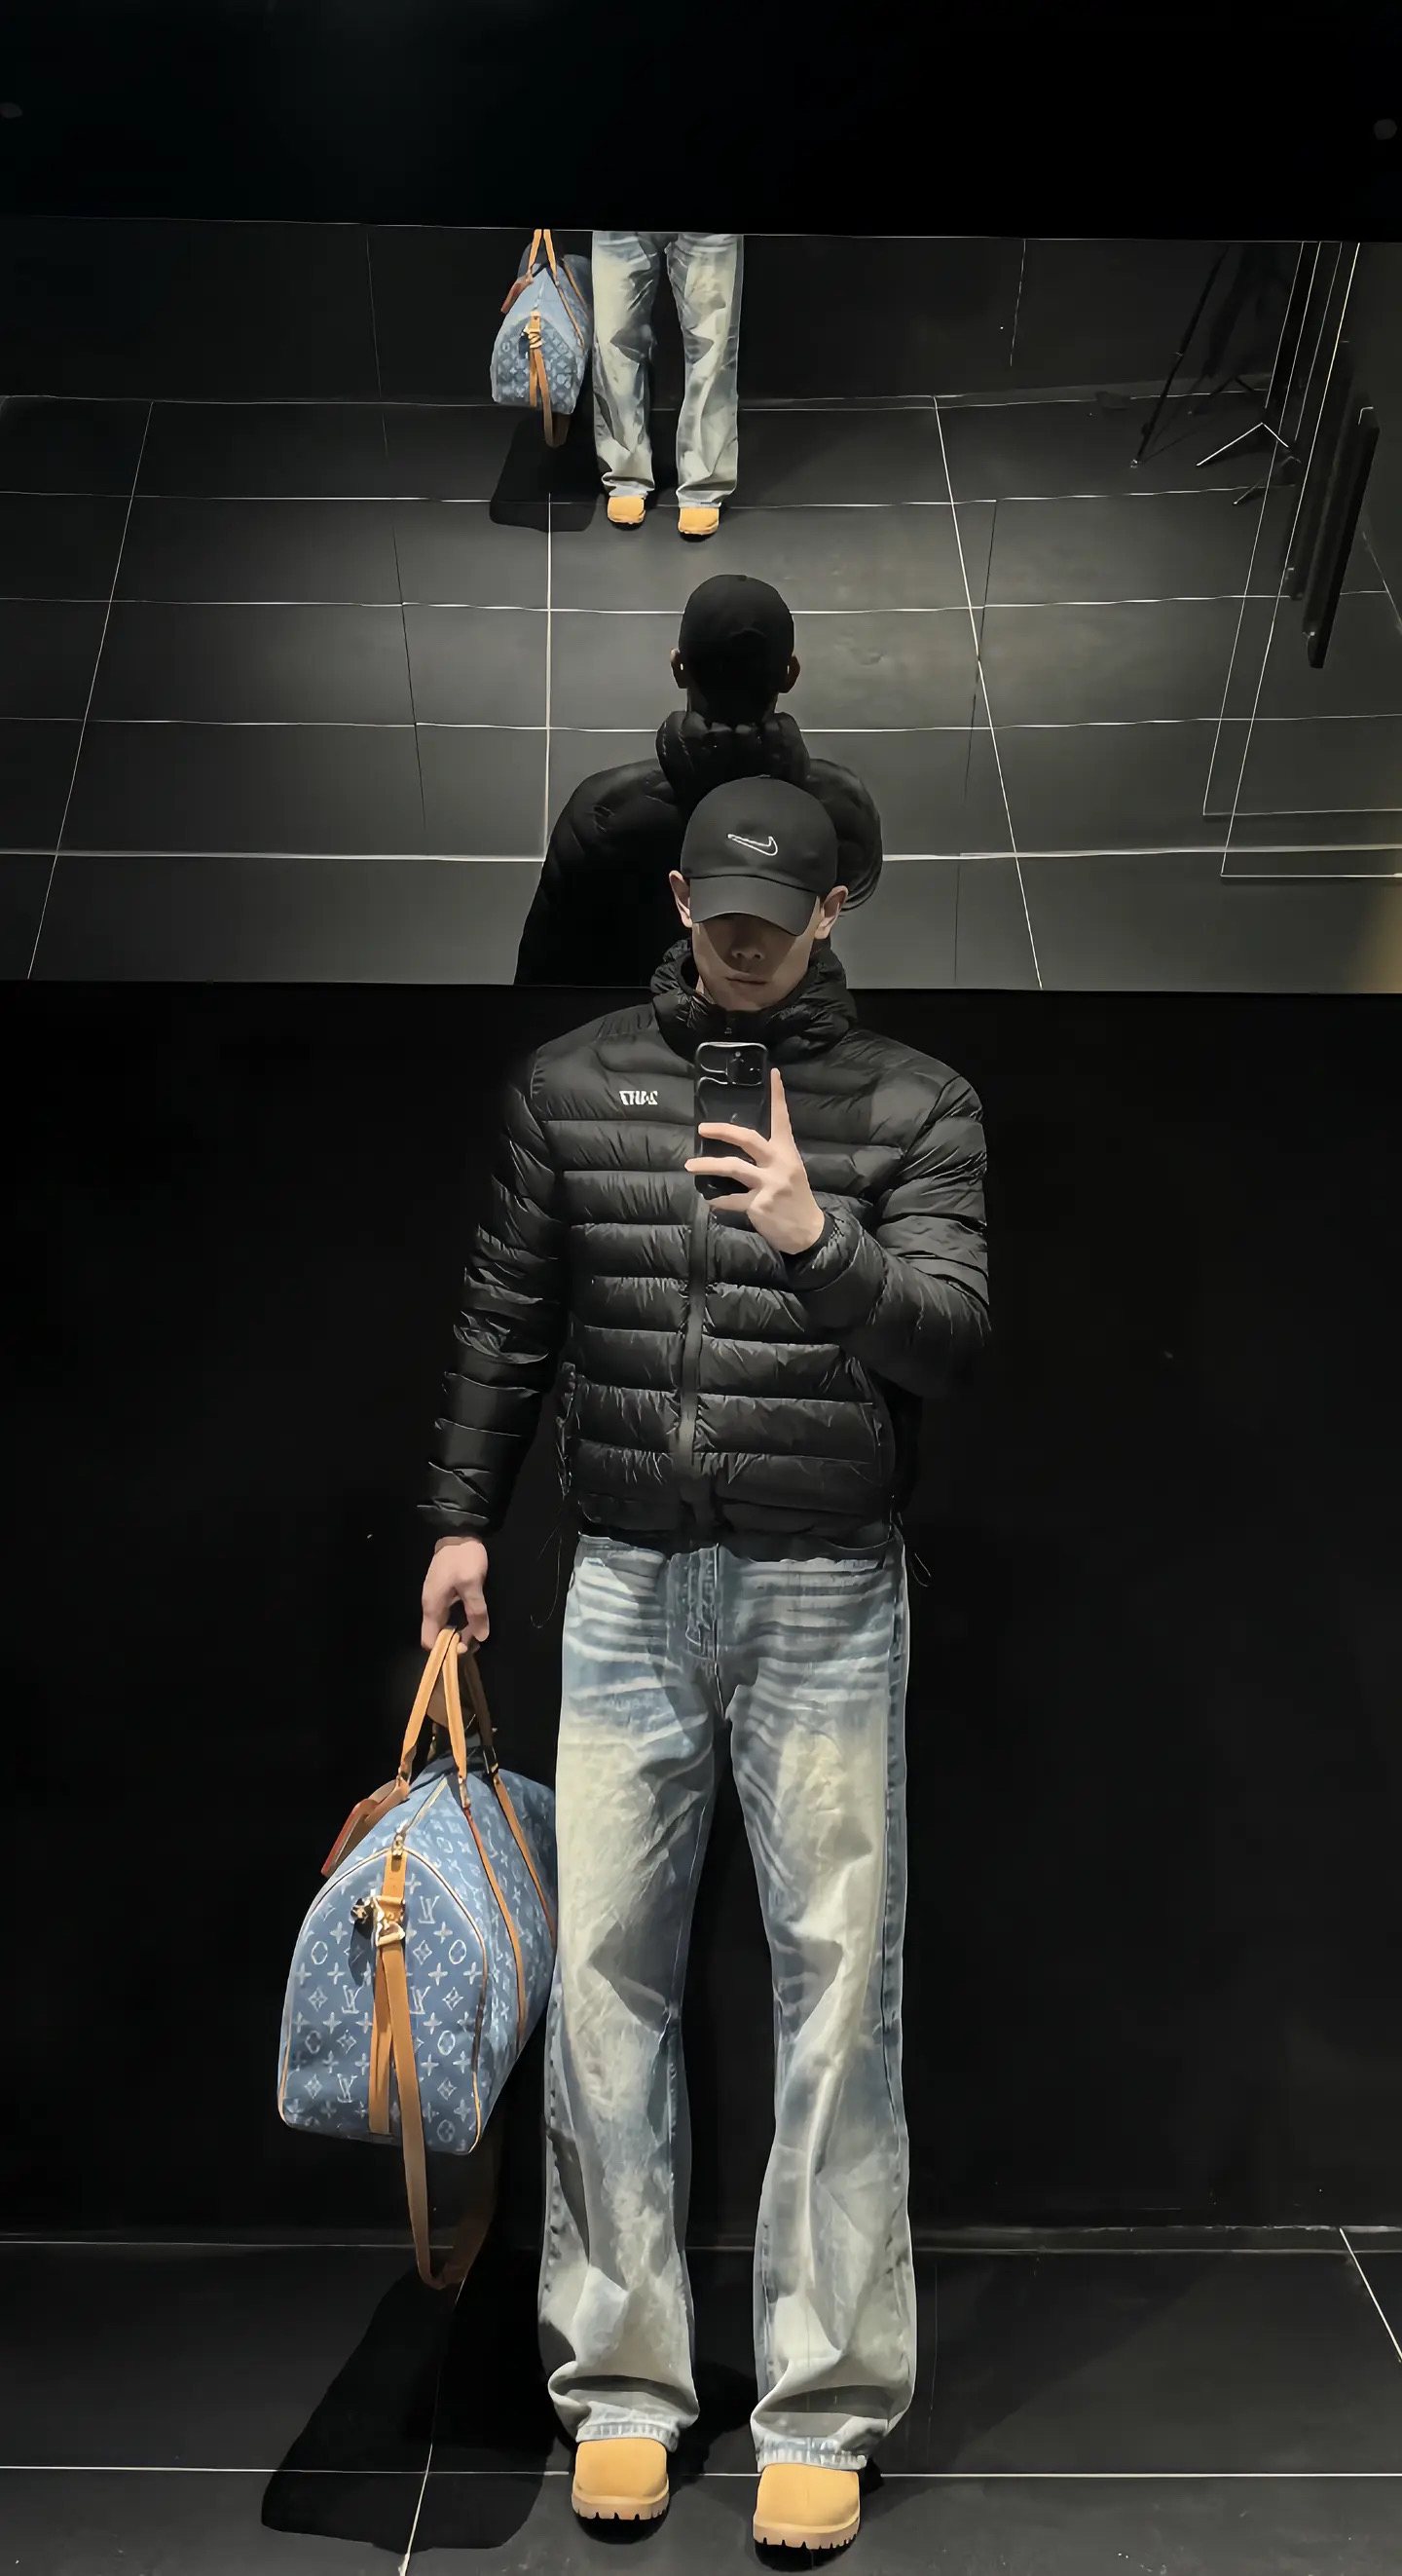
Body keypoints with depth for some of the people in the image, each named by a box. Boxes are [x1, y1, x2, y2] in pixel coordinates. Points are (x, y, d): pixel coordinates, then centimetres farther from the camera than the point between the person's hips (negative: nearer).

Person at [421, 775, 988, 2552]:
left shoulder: (913, 1105, 1)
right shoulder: (571, 1084, 7)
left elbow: (949, 1337, -10)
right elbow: (508, 1321, 14)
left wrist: (821, 1238, -27)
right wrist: (461, 1515, 11)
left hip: (828, 1598, -2)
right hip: (627, 1586, 2)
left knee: (837, 1984, 1)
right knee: (605, 1974, 5)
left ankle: (824, 2404, 15)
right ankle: (621, 2378, 20)